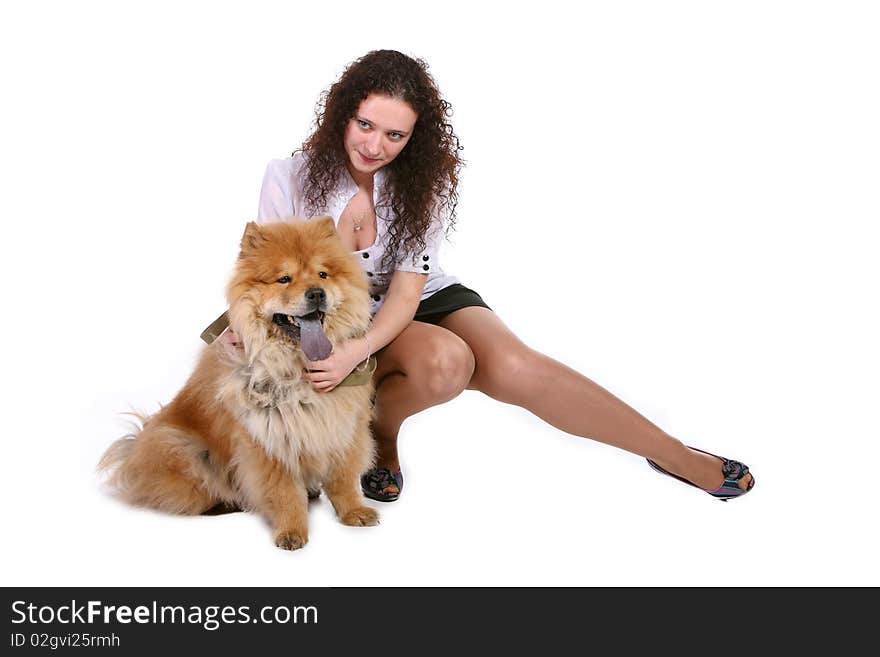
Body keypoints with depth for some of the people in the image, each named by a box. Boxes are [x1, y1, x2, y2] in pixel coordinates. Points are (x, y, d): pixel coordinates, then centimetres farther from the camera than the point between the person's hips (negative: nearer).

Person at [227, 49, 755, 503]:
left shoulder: (423, 183, -11)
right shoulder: (291, 178, -13)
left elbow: (406, 293, -19)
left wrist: (356, 352, -38)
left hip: (425, 299, 2)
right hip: (343, 316, -1)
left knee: (511, 366, -29)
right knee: (445, 362, -36)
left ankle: (674, 454, -20)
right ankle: (379, 430, -6)